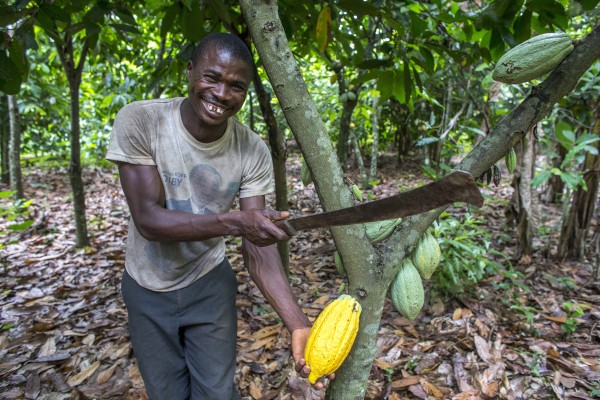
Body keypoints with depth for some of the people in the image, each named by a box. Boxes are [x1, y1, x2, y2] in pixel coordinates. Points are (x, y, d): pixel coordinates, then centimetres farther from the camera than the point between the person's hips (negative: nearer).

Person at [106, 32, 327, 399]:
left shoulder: (253, 152, -19)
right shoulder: (139, 121, -22)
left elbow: (258, 245, -19)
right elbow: (148, 220, -26)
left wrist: (298, 324, -30)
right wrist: (235, 222, -42)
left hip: (209, 283, 1)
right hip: (148, 288, 0)